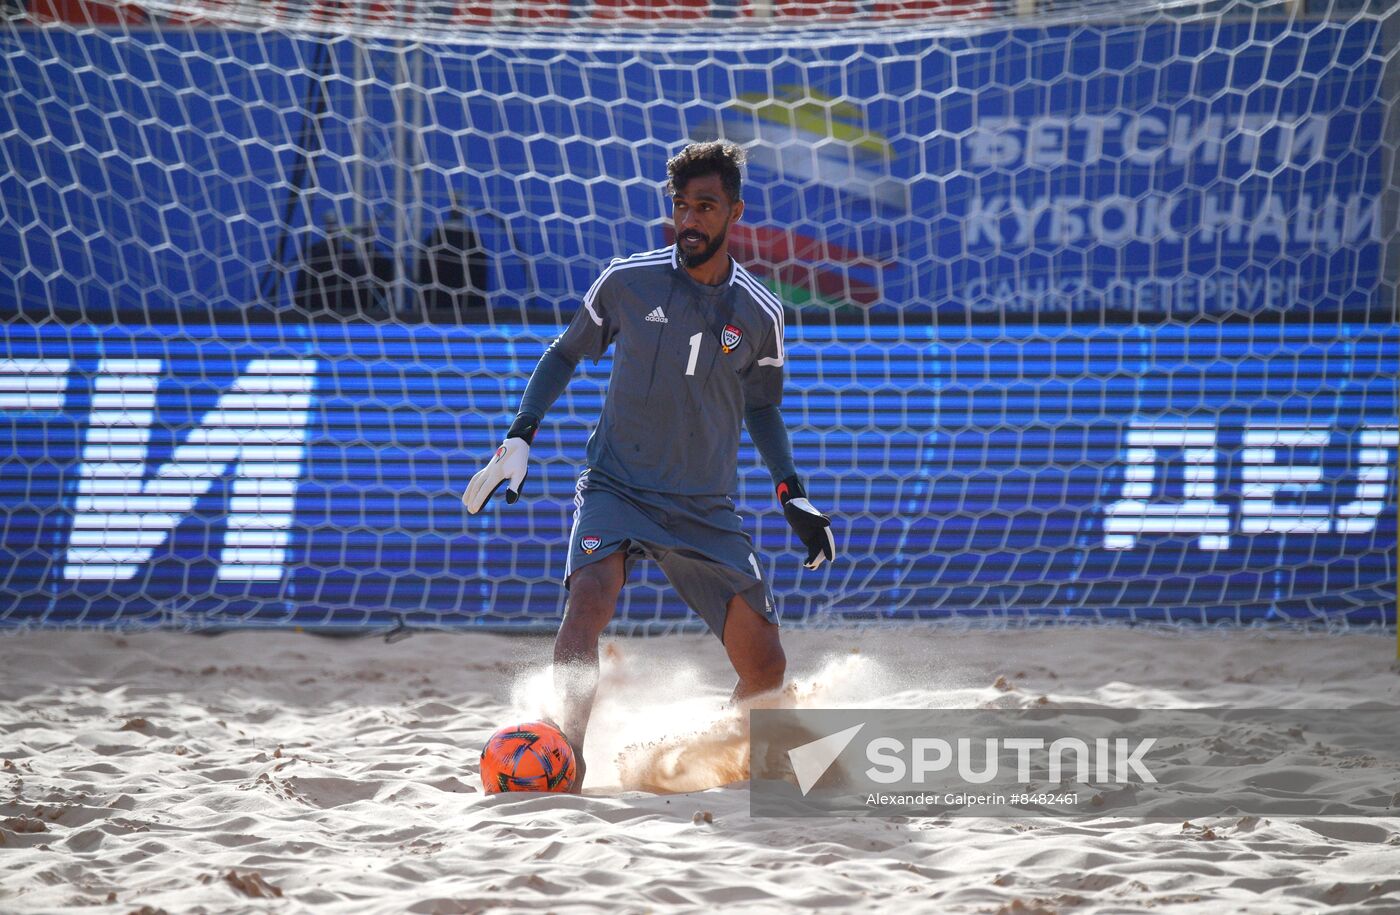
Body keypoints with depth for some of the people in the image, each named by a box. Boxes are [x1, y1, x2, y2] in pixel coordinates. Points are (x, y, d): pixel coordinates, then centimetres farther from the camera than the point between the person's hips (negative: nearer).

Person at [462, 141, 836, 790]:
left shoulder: (758, 314, 1)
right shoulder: (627, 282, -4)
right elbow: (566, 353, 12)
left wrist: (792, 496, 9)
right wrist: (519, 438, 2)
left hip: (707, 511, 2)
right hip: (616, 488, -2)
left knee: (766, 670, 1)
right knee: (588, 604, -33)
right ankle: (566, 770, -36)